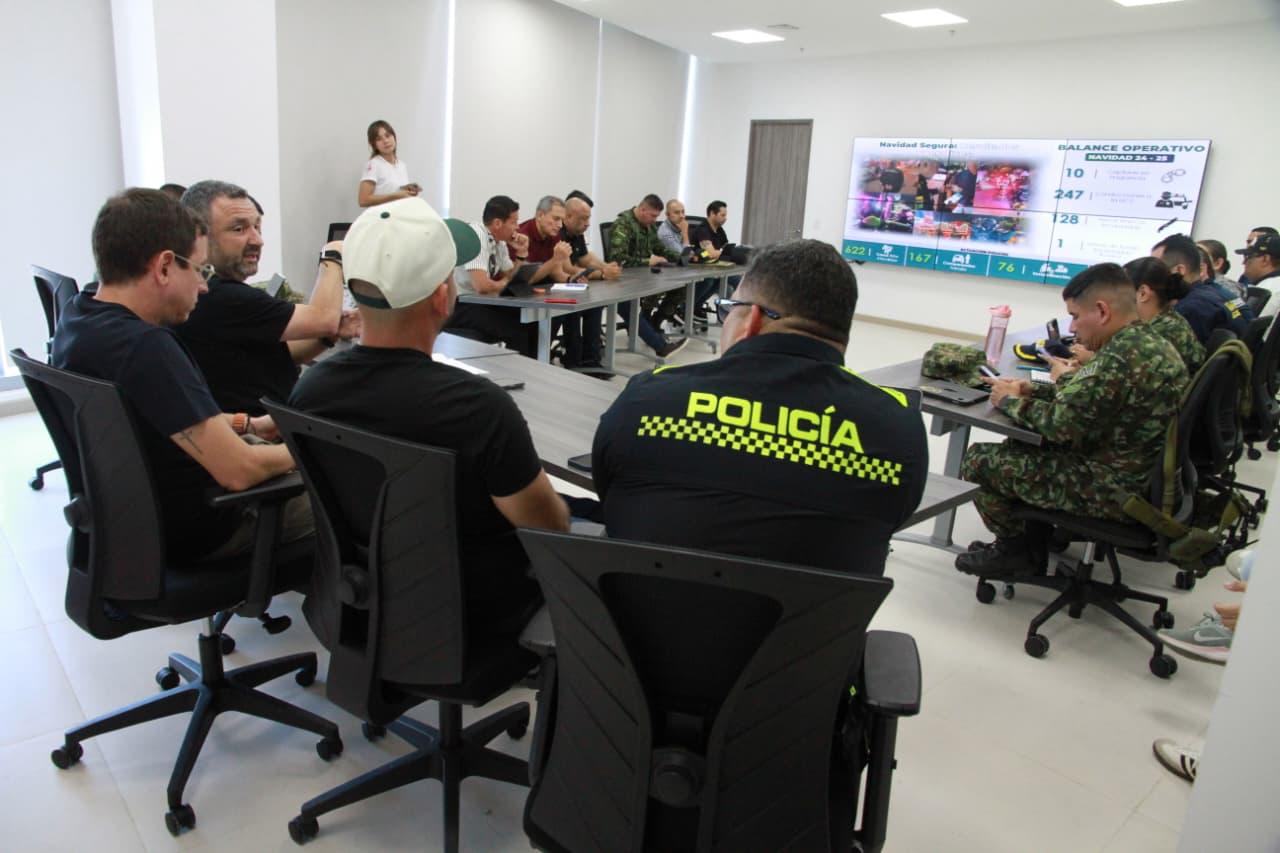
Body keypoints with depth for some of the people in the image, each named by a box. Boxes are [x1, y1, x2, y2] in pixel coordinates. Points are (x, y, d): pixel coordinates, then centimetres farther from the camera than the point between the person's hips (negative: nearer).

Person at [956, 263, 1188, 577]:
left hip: (1113, 490, -10)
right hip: (1143, 478, 10)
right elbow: (1087, 396, 16)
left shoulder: (1121, 356, -26)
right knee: (1020, 446, 24)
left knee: (978, 460, -6)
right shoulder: (1151, 342, 6)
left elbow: (1061, 423, -26)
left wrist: (1011, 401, -9)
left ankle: (1016, 549, 15)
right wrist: (1034, 391, 5)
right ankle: (1033, 541, 25)